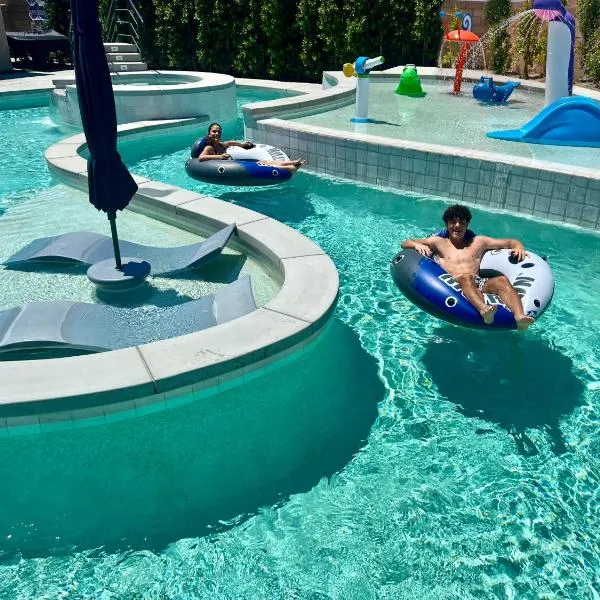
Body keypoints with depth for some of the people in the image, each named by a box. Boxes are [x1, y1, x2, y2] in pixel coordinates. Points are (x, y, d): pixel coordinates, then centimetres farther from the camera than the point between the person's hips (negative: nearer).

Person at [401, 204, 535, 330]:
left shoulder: (478, 241, 27)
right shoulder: (439, 242, 22)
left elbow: (511, 242, 29)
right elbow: (405, 243, 18)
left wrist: (518, 247, 4)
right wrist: (417, 245, -5)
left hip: (479, 283, 3)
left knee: (501, 280, -29)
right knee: (466, 277, -37)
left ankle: (519, 316, -54)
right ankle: (483, 309, -66)